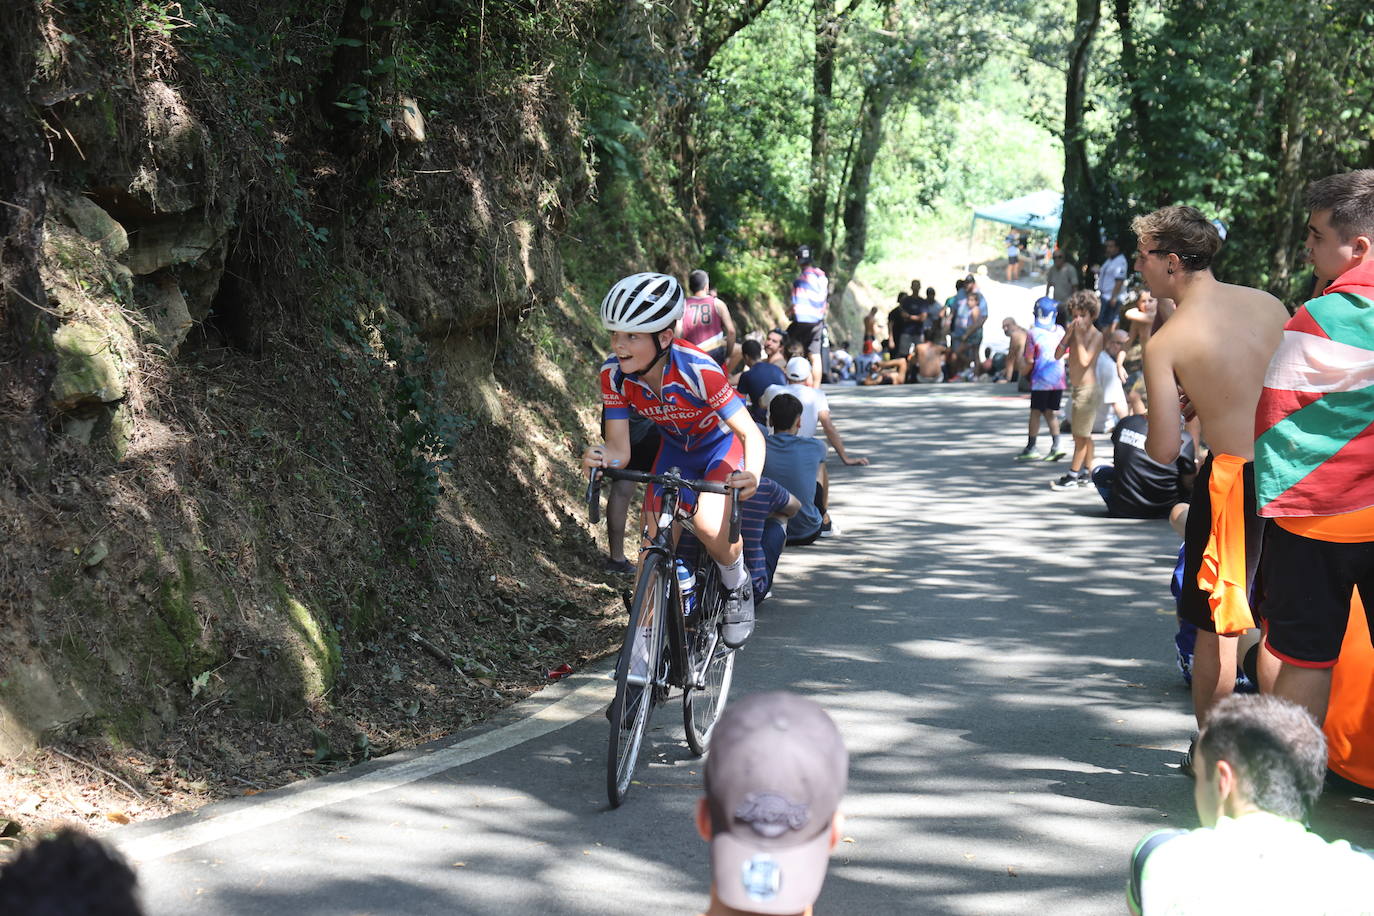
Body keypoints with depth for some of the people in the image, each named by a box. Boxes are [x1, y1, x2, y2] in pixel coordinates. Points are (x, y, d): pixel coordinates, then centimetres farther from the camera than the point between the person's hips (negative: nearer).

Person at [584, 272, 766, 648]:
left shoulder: (696, 370, -37)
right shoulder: (614, 373, -24)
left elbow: (752, 434, -35)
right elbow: (619, 449, -22)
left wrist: (751, 475, -56)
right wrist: (600, 458, -46)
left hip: (723, 444, -4)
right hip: (675, 448, 4)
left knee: (709, 524, -28)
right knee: (656, 537, -9)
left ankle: (737, 588, 3)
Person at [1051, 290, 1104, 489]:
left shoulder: (1096, 335, -12)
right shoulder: (1074, 332, 10)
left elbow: (1085, 360, -24)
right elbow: (1058, 354, 1)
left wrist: (1079, 335, -21)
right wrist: (1069, 333, -9)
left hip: (1087, 389, -8)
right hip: (1076, 388, 8)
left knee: (1081, 435, -3)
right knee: (1084, 435, 14)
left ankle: (1073, 475, 1)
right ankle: (1087, 474, 21)